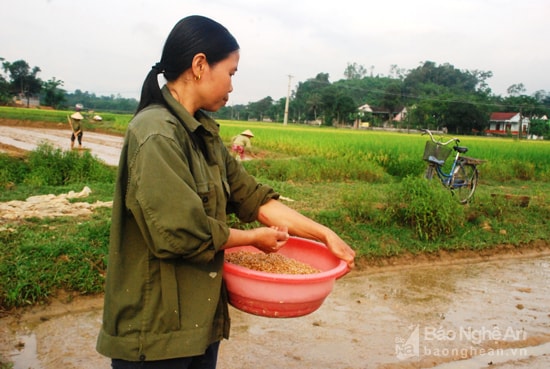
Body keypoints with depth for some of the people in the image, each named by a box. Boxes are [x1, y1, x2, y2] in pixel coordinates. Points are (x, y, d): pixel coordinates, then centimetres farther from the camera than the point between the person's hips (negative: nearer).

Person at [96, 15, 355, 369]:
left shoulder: (204, 134, 8)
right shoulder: (157, 134, -20)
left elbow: (251, 195, 6)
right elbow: (182, 232, -25)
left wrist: (325, 233, 0)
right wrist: (254, 238, -9)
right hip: (156, 328, -8)